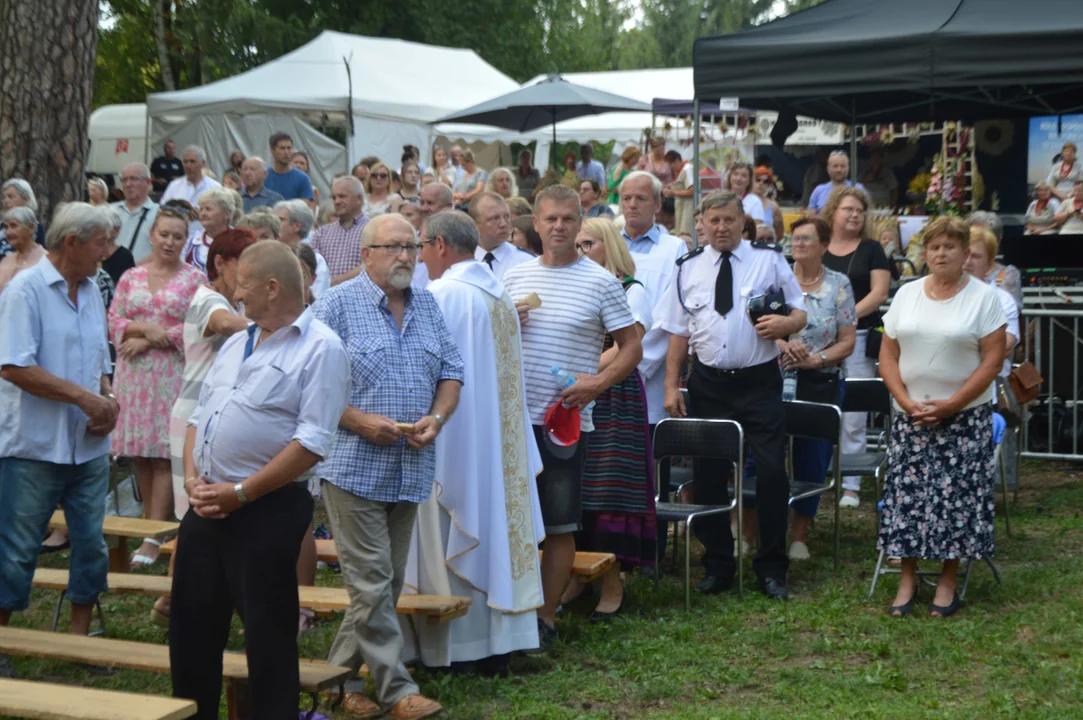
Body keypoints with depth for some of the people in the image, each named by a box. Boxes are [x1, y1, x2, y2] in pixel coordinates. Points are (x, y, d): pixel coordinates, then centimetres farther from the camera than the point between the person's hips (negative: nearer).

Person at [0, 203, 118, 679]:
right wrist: (84, 397, -19)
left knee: (91, 545, 9)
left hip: (89, 447, 7)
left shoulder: (91, 292, 12)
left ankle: (80, 638, 22)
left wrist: (108, 399, -2)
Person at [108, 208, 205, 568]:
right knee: (141, 453, 6)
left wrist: (147, 341, -10)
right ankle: (153, 522, 15)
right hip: (134, 375, 4)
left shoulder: (195, 279, 1)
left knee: (163, 455, -6)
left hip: (172, 375, -4)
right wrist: (145, 328, -11)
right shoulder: (131, 277, 12)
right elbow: (114, 320, 7)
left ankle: (153, 537, -6)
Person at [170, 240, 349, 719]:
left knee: (267, 635, 1)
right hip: (205, 505, 8)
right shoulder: (236, 344, 16)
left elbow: (312, 442, -19)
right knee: (191, 625, 14)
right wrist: (192, 478, -1)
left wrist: (241, 493, -18)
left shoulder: (320, 349, -11)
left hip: (267, 510, -8)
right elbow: (200, 416, 17)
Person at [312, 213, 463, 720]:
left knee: (387, 581, 11)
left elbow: (451, 370, 15)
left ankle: (340, 674, 24)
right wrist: (359, 421, -17)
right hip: (355, 465, -6)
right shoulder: (338, 304, -5)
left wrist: (437, 417, -4)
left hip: (410, 467, 6)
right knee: (372, 583, -5)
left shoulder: (427, 306, 13)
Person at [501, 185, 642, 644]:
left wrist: (599, 383, -14)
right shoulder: (514, 278, 10)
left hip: (567, 420, -3)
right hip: (515, 415, 3)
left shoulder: (600, 282, 0)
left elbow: (632, 347, 1)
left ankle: (546, 616, 12)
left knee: (560, 525, 2)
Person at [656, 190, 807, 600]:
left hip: (760, 382, -2)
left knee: (772, 472, -7)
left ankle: (771, 568, 7)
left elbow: (799, 313, 5)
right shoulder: (689, 268, 8)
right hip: (708, 383, 2)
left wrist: (784, 324, -19)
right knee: (707, 475, 5)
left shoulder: (770, 261, 5)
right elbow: (679, 332, 8)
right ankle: (718, 566, 19)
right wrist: (671, 387, 2)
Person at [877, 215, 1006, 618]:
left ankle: (948, 581, 10)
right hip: (910, 416, 3)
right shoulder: (906, 295, 7)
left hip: (964, 418, -3)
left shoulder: (983, 298, -3)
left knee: (957, 497, -2)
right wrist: (905, 401, -8)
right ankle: (908, 578, 13)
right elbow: (888, 354, 6)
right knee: (907, 493, 2)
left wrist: (951, 405, -14)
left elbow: (993, 359, -8)